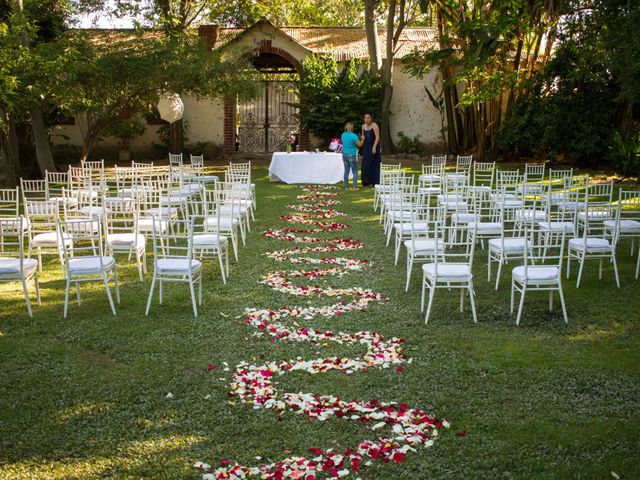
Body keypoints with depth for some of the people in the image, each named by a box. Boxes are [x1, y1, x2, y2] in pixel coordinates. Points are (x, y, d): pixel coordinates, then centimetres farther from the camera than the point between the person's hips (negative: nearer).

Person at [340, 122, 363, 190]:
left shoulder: (343, 135, 4)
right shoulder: (353, 136, -14)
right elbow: (360, 145, -13)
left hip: (345, 155, 5)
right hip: (352, 155, -5)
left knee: (346, 171, 11)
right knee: (355, 171, 4)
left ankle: (346, 187, 12)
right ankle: (354, 187, 0)